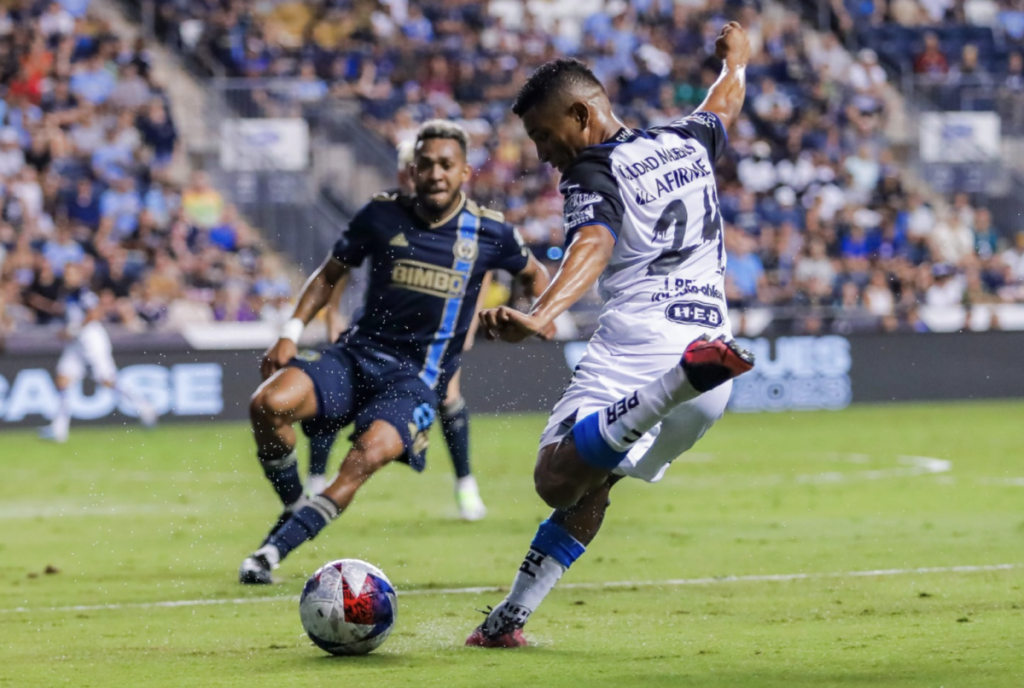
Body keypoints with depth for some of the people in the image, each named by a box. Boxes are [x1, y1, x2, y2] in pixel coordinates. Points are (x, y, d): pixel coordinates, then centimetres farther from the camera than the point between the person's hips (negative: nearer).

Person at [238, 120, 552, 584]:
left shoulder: (489, 233, 2)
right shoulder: (382, 216, 2)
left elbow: (533, 273, 23)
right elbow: (330, 274, 15)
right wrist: (292, 332, 2)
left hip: (416, 381, -2)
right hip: (356, 355, 2)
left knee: (368, 456, -33)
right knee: (268, 404, -25)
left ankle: (273, 550, -27)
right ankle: (294, 508, -1)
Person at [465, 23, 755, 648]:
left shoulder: (594, 172, -2)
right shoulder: (687, 142, 20)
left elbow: (593, 247, -23)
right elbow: (726, 105, 44)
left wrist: (540, 317, -39)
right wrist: (736, 61, 66)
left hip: (639, 344, -8)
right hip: (710, 333, 8)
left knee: (558, 476, -24)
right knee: (588, 488, 15)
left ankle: (682, 378, -43)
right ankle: (508, 620, 7)